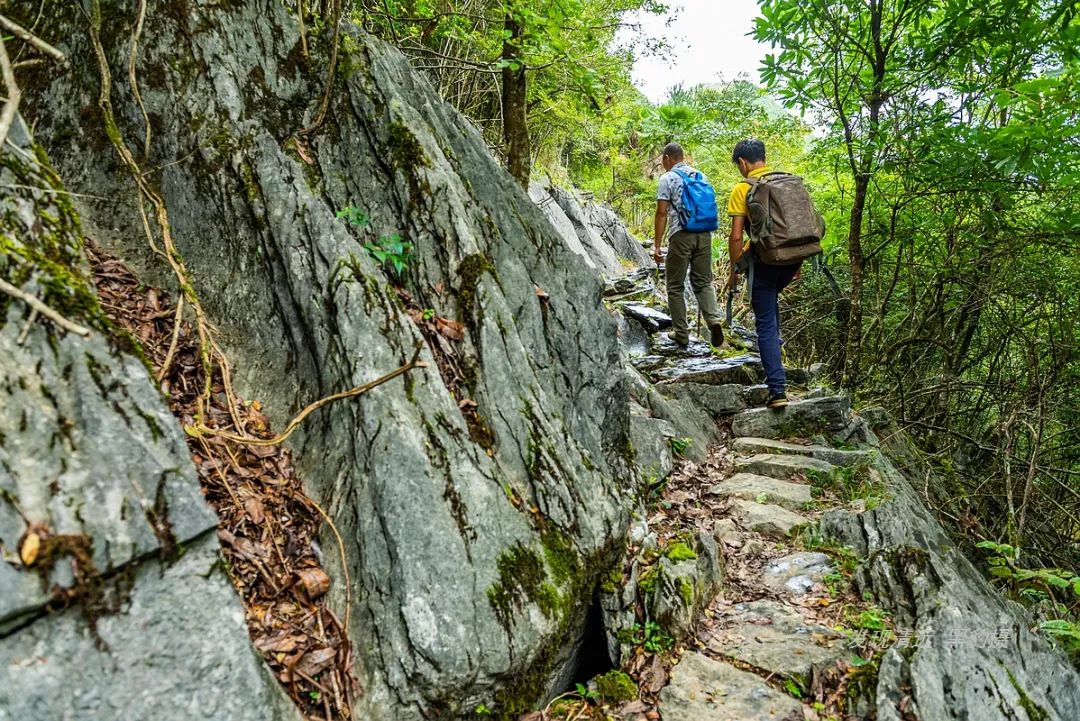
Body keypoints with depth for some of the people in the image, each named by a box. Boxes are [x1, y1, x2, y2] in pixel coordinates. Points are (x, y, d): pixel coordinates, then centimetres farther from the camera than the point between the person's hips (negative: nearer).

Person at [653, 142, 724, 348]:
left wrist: (657, 245, -6)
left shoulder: (667, 178, -2)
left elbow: (662, 214, -8)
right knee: (703, 282, 12)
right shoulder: (700, 175, 15)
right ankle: (714, 320, -10)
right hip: (705, 234, 5)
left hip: (681, 236, -5)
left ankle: (681, 333, 9)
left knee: (675, 286, 7)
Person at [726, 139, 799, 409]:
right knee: (770, 299, 34)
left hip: (764, 260, -5)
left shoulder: (742, 189, -7)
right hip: (791, 257, 5)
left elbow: (737, 236, -12)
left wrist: (733, 271, -1)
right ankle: (774, 352, 35)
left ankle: (777, 389, -2)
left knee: (766, 323, 1)